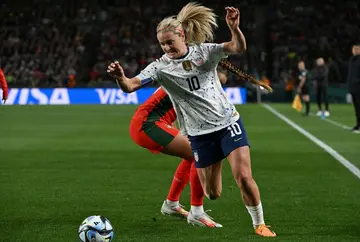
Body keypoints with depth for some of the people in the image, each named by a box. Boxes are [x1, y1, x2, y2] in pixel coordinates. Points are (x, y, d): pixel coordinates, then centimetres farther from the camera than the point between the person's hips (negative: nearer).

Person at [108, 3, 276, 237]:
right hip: (199, 134, 1)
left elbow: (239, 48, -19)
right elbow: (131, 85, -19)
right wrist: (120, 78, -42)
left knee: (244, 177, -13)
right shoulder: (160, 66, -7)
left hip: (228, 123, 0)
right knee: (212, 193, 2)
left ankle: (259, 224, 10)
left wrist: (235, 28, -40)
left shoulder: (204, 51, -6)